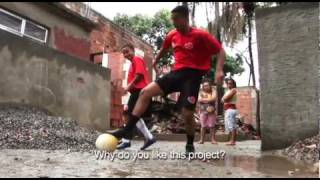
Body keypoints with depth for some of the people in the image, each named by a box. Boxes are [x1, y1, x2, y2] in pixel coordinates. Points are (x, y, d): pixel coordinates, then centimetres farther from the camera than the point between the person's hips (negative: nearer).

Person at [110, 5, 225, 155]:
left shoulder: (200, 35, -9)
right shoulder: (172, 35, 8)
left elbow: (220, 51, -8)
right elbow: (164, 49, 29)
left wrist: (219, 70, -23)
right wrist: (155, 61, 35)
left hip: (192, 75, -5)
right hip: (176, 73, 5)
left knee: (187, 114, -9)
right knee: (145, 92, -10)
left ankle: (190, 145, 20)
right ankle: (127, 130, -7)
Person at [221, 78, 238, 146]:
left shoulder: (233, 90, -4)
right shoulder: (227, 91, 24)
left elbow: (225, 98, -15)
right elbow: (222, 100, 16)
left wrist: (224, 99, 5)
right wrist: (225, 99, -3)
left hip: (231, 109, -10)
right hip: (227, 109, 10)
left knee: (231, 125, -13)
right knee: (228, 125, 10)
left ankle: (233, 141, -14)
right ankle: (232, 140, 14)